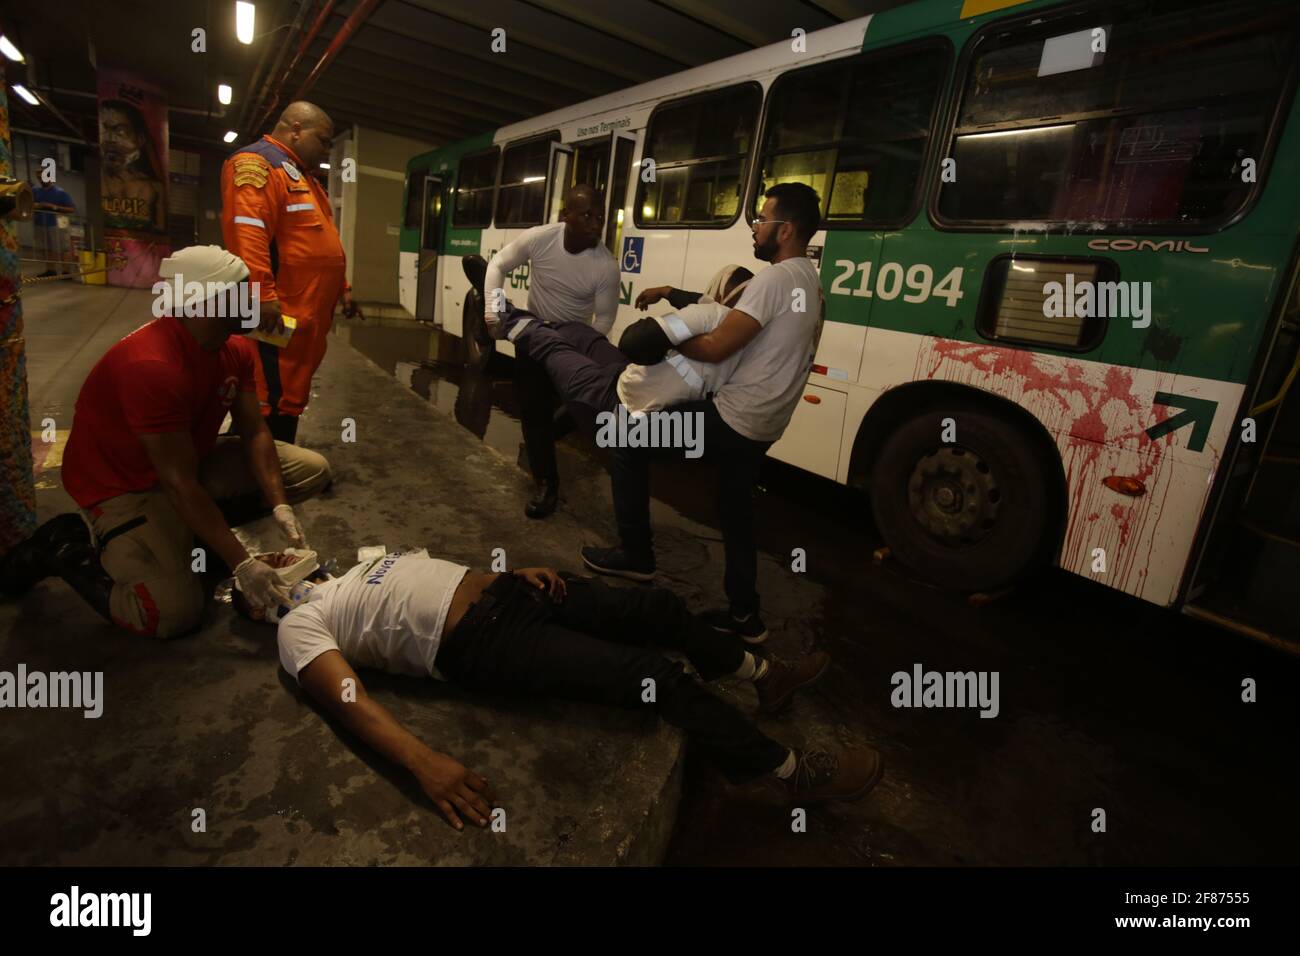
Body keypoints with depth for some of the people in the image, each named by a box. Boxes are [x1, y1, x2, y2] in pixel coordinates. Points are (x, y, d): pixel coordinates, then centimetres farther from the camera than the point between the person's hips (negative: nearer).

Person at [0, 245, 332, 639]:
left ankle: (199, 528, 5)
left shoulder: (235, 347, -7)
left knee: (313, 470, -3)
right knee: (175, 612, -21)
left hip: (191, 459, 8)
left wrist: (279, 505, -18)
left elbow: (255, 431, -4)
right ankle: (66, 549, 5)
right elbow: (180, 485, -32)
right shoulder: (152, 367, -32)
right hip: (122, 483, -8)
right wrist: (241, 564, -31)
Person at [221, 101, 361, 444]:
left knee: (290, 400, 15)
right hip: (276, 316, -10)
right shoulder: (257, 162, -8)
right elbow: (247, 234, -22)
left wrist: (341, 288, 25)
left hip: (307, 316, 10)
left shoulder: (302, 175, 24)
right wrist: (264, 295, -29)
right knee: (270, 405, -5)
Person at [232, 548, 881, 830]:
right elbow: (349, 699, -15)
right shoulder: (298, 626, 2)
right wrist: (424, 763, -32)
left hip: (501, 592, 8)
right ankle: (797, 774, -3)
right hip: (480, 645, -8)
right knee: (656, 676, -18)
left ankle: (766, 677, 29)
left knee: (660, 607, 6)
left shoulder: (350, 561, 26)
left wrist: (521, 570, 8)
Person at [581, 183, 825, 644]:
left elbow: (715, 348, -23)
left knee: (629, 440, 3)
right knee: (736, 510, 20)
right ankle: (744, 612, 28)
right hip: (761, 425, 10)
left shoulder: (775, 278, -18)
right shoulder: (809, 281, 14)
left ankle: (635, 553, 11)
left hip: (733, 418, -10)